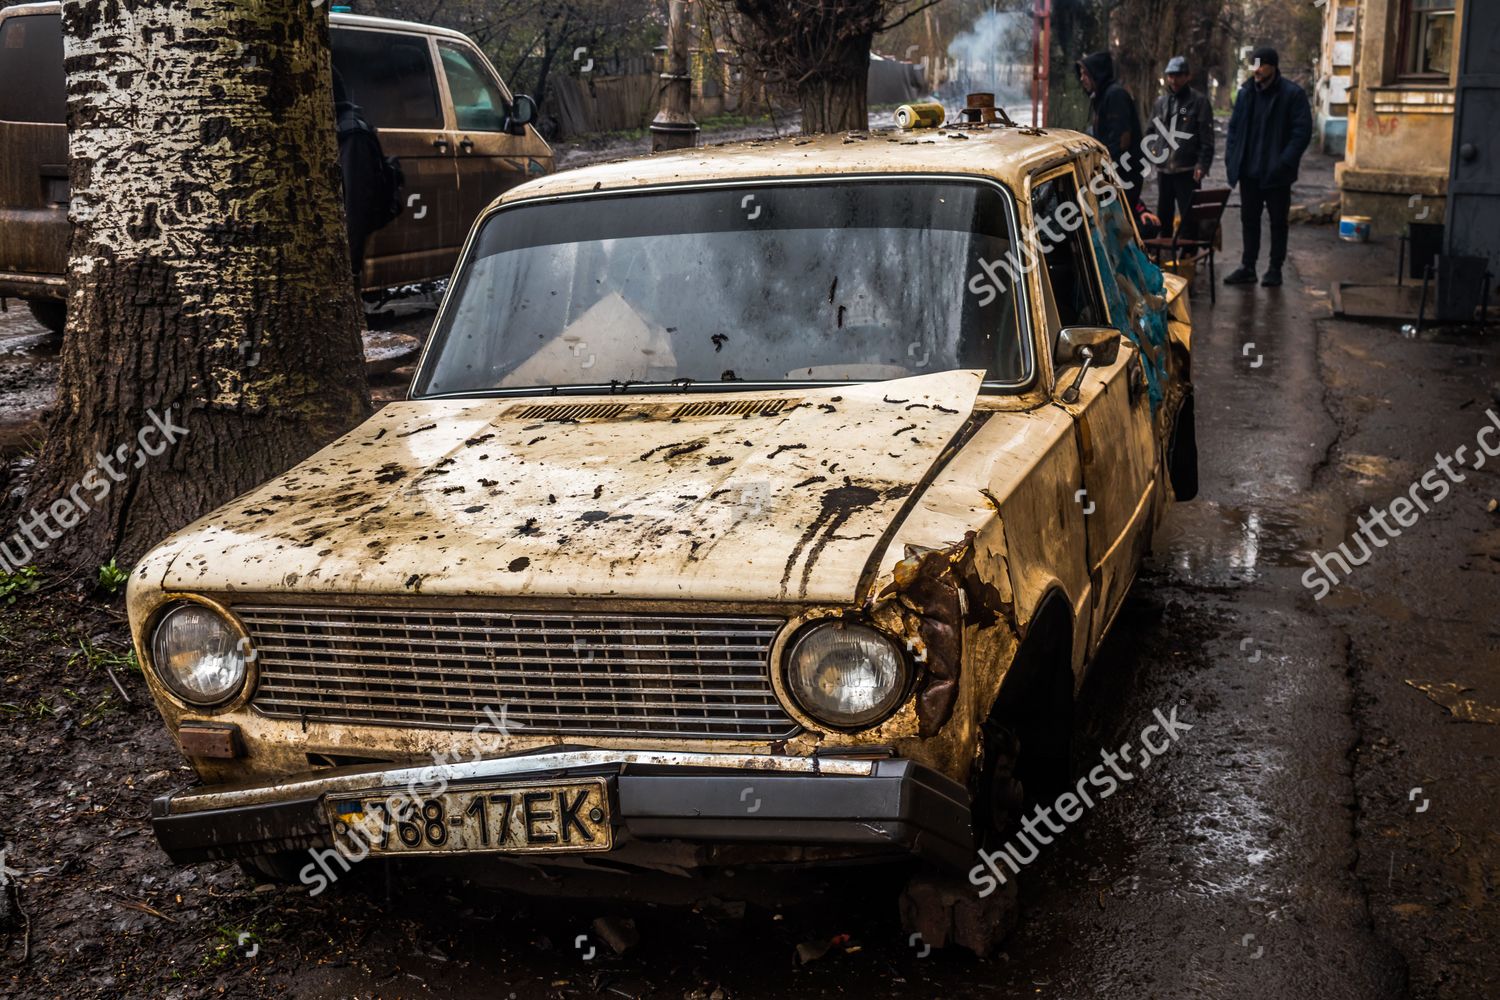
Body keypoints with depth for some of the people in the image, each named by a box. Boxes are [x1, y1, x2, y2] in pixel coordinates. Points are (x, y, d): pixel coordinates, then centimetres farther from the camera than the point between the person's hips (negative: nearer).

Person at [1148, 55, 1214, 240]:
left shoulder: (1199, 102, -4)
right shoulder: (1160, 103, 13)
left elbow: (1207, 137, -9)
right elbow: (1152, 132, 23)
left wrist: (1202, 164, -15)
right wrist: (1152, 150, 8)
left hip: (1187, 171, -6)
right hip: (1164, 169, 6)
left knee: (1188, 218, -5)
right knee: (1163, 216, 14)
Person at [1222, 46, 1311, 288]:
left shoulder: (1292, 94, -9)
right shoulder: (1247, 92, 7)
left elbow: (1302, 131, -12)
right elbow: (1234, 126, 13)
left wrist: (1284, 163, -20)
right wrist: (1231, 157, 1)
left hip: (1276, 174, -5)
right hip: (1249, 171, 5)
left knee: (1277, 222, 6)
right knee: (1249, 220, 11)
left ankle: (1275, 269, 14)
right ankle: (1247, 267, 18)